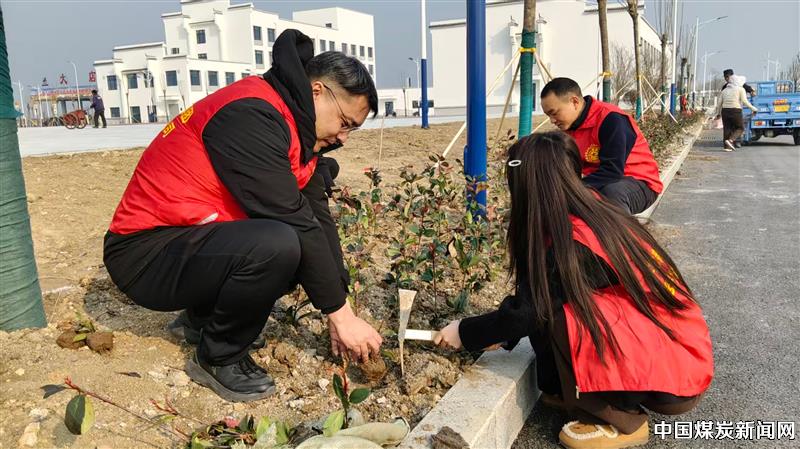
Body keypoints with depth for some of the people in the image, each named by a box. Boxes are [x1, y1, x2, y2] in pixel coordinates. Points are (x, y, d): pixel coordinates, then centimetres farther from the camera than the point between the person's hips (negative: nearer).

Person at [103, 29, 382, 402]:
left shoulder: (295, 129, 6)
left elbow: (317, 217, 3)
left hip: (197, 236, 9)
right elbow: (293, 223, -26)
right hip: (146, 255, -9)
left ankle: (209, 311, 12)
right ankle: (219, 358, -7)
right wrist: (341, 313, -18)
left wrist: (339, 307, -1)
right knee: (276, 245, -33)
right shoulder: (251, 115, -23)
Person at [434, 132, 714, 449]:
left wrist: (465, 333, -1)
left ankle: (621, 420, -4)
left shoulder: (572, 243, -26)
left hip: (677, 373, -8)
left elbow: (526, 311, -15)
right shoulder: (593, 210, -1)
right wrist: (503, 334, 11)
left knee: (561, 314, -24)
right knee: (545, 304, -2)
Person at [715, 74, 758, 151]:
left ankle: (726, 146, 2)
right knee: (740, 128, 7)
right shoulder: (741, 89, 4)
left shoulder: (724, 90, 16)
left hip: (725, 110, 5)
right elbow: (744, 101, -5)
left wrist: (718, 113, 21)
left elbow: (719, 103, 13)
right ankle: (730, 140, -13)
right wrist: (753, 108, 3)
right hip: (735, 110, -4)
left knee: (726, 128, 7)